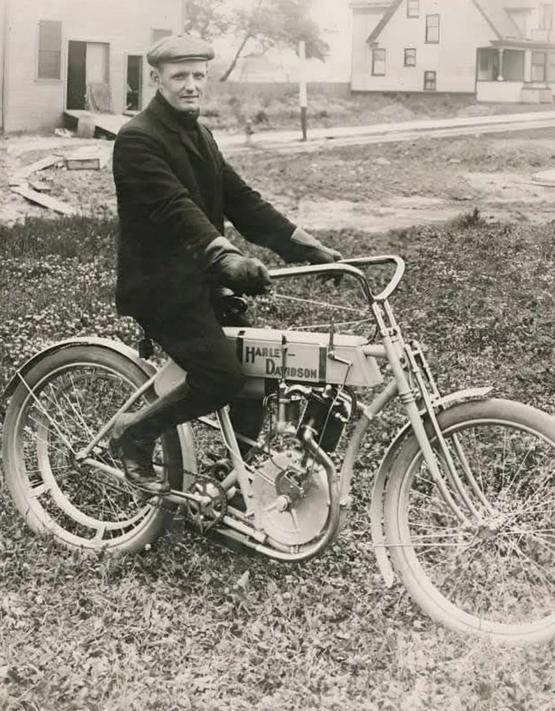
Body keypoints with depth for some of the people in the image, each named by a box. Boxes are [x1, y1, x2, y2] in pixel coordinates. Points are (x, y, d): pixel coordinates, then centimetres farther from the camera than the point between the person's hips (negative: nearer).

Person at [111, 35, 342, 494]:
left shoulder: (200, 136, 15)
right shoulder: (138, 139, -14)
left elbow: (240, 200, 9)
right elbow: (176, 208, -29)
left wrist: (310, 246, -1)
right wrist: (230, 257, -44)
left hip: (202, 278, 8)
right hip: (161, 284, -8)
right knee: (223, 378, -17)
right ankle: (135, 432, 5)